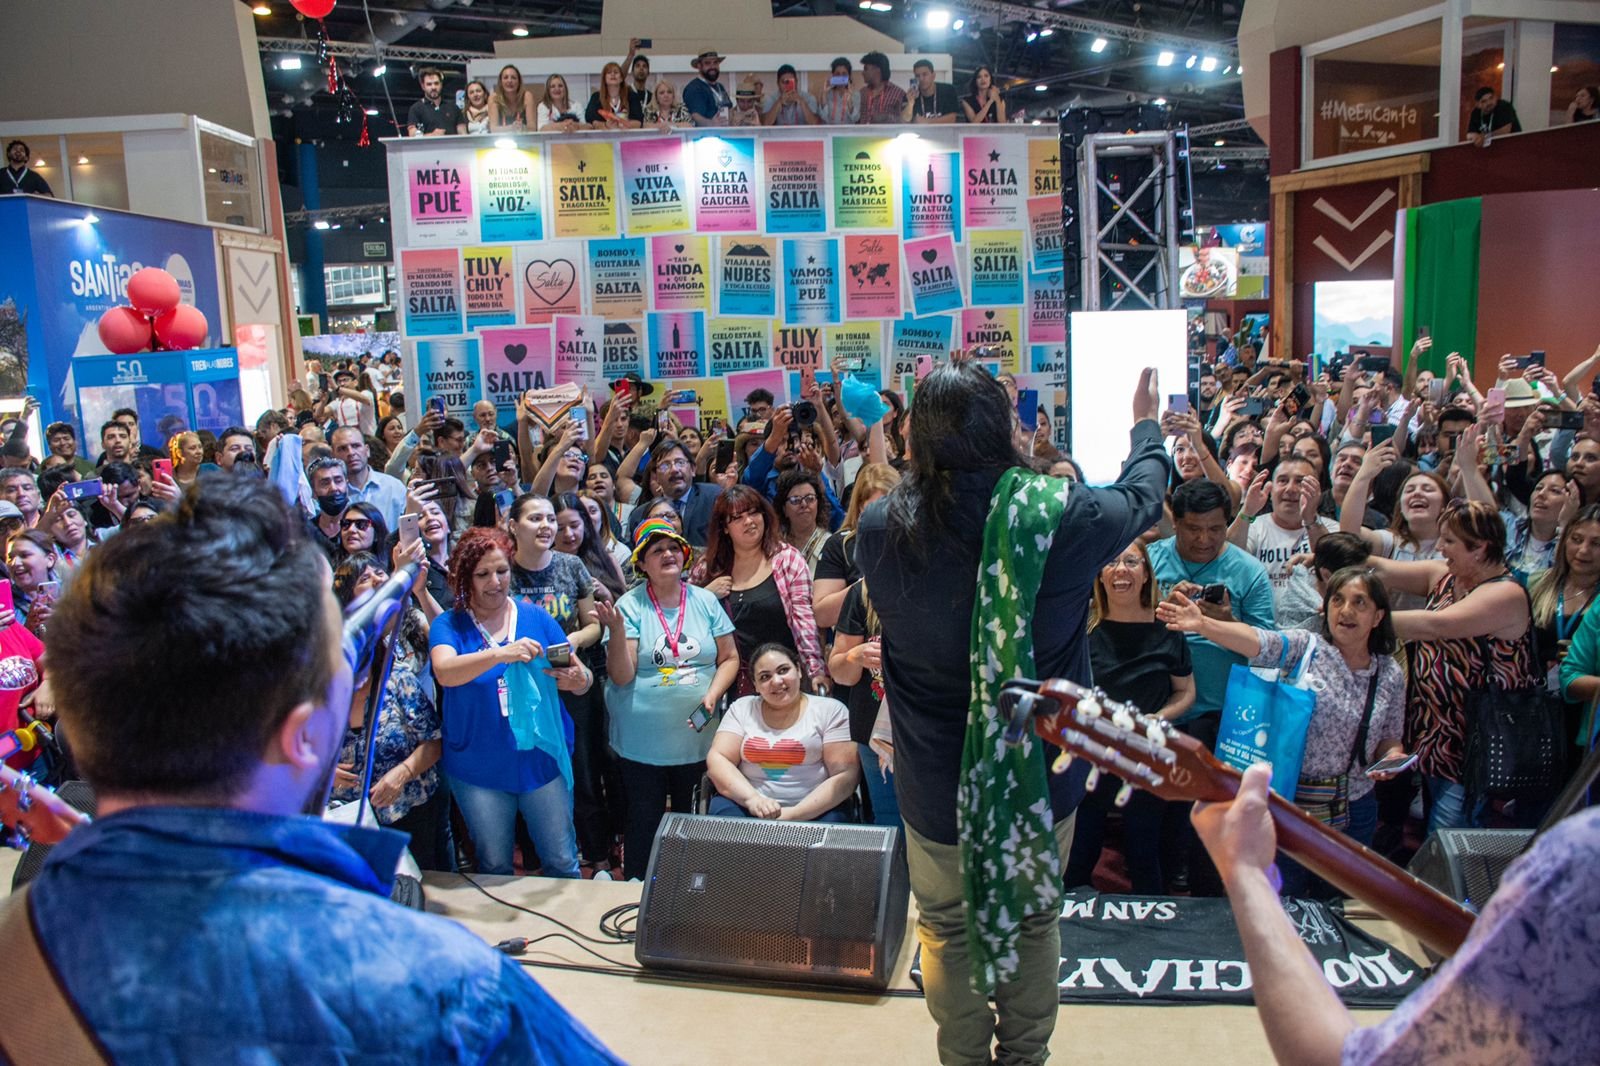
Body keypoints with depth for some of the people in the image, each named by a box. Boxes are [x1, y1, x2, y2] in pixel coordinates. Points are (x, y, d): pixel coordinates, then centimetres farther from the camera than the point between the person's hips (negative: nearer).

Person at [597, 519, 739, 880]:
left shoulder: (705, 601, 1)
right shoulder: (630, 605, -7)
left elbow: (729, 658, 5)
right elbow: (621, 677, -12)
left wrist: (713, 695, -11)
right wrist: (616, 630, -26)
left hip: (698, 739, 3)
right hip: (642, 744, -3)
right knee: (643, 826, 8)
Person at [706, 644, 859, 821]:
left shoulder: (830, 710, 6)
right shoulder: (741, 708, 14)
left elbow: (846, 775, -2)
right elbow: (717, 759, 5)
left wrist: (795, 814, -13)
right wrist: (751, 798, -14)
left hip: (813, 812, -1)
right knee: (722, 809, -28)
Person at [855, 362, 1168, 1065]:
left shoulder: (881, 529, -20)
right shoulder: (1066, 517, -21)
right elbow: (1142, 496, 3)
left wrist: (924, 468, 18)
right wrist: (1146, 426, 22)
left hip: (936, 785, 0)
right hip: (1042, 777, 1)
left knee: (948, 929, 22)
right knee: (1034, 923, 24)